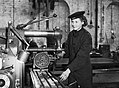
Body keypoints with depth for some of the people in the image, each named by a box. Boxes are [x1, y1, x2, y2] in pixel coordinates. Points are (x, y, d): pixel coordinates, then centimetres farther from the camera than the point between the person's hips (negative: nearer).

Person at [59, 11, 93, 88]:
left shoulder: (86, 36, -18)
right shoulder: (71, 34, 3)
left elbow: (81, 56, -27)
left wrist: (68, 70, -34)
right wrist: (64, 53, -9)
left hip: (83, 71, -5)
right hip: (71, 70, 5)